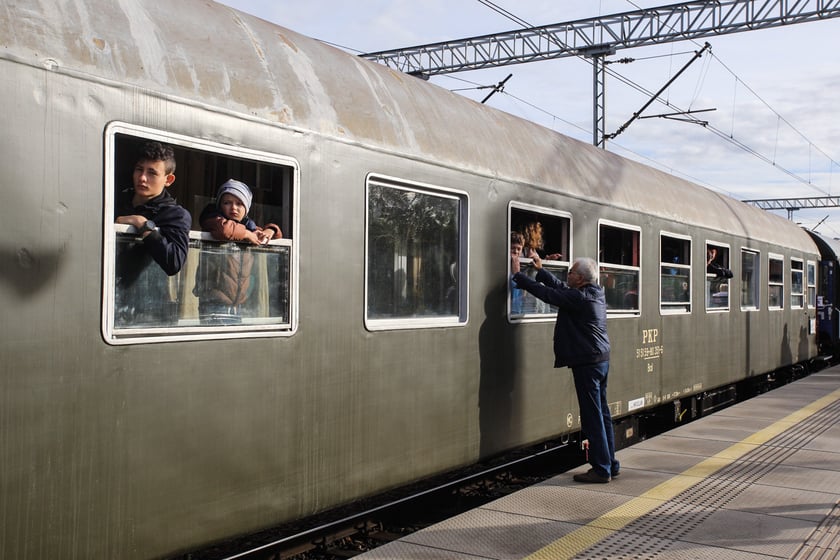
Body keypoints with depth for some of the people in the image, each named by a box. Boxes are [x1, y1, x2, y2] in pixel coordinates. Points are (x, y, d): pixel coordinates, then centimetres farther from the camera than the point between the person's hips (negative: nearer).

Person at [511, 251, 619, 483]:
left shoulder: (578, 297, -18)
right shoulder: (596, 292, 9)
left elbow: (546, 293, -15)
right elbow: (560, 287, 18)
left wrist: (518, 274, -5)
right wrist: (540, 269, 22)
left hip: (587, 363, -10)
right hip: (601, 359, 10)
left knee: (593, 417, -4)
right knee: (602, 414, 14)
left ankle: (601, 469, 2)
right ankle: (610, 464, 22)